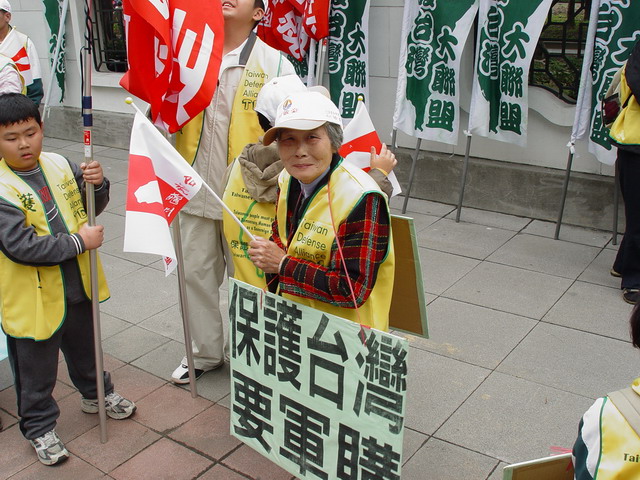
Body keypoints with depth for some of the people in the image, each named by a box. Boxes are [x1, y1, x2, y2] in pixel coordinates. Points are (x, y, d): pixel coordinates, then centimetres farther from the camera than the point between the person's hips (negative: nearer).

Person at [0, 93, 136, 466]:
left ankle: (96, 394, 51)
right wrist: (79, 242, -24)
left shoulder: (59, 165, -3)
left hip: (77, 285, 6)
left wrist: (98, 185, -14)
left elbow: (91, 208, 8)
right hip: (33, 298, -5)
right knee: (36, 369, 12)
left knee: (84, 348, 27)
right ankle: (40, 427, 33)